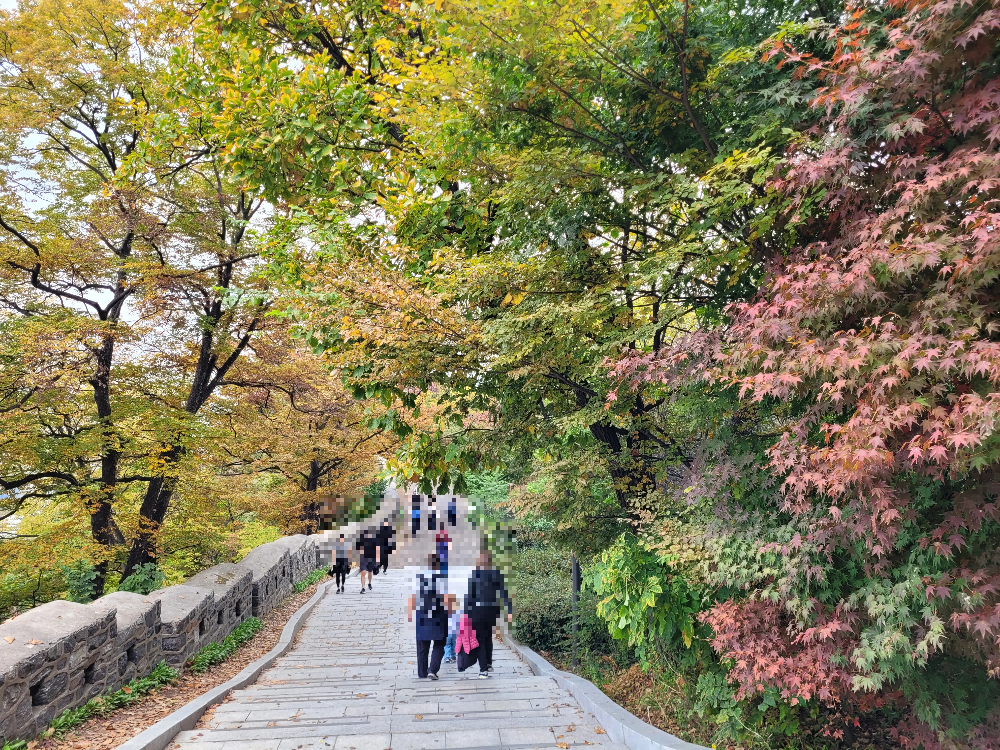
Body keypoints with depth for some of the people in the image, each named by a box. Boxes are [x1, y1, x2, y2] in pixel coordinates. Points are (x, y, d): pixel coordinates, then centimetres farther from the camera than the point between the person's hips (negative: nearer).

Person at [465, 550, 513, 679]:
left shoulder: (474, 574, -8)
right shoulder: (497, 574, 1)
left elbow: (470, 595, -9)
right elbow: (504, 593, -2)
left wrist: (467, 613, -4)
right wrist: (510, 611, -1)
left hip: (478, 610, -4)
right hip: (492, 610, 4)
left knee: (480, 639, 6)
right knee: (488, 637, 23)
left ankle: (483, 670, 1)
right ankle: (489, 664, 34)